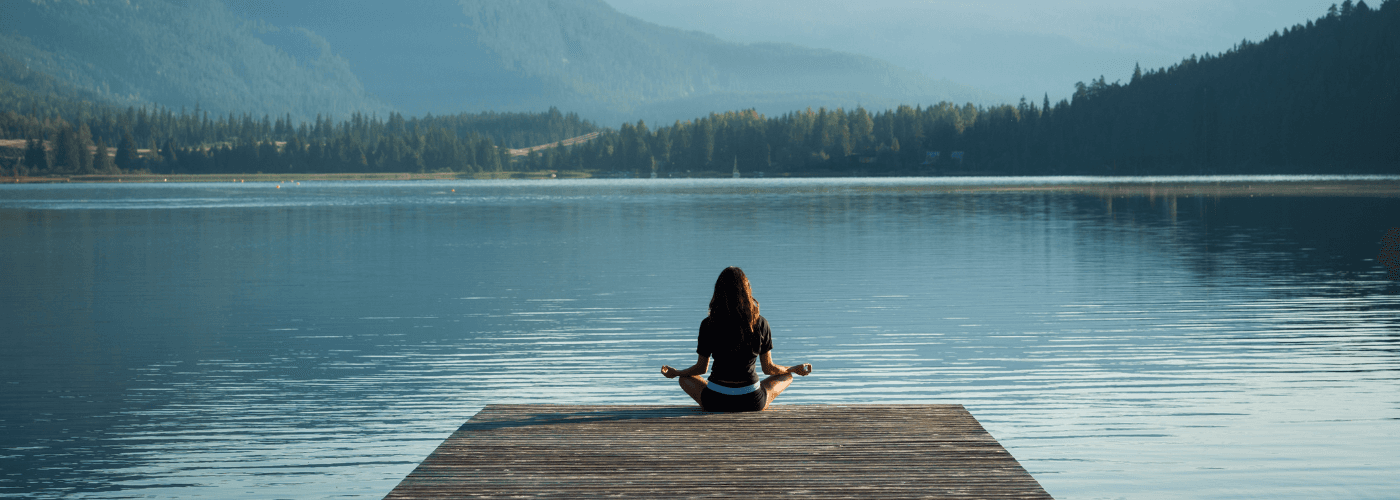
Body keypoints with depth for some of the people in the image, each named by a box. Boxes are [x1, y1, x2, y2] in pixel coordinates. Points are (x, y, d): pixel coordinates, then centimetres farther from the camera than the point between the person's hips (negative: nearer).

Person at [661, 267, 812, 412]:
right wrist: (795, 369, 22)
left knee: (685, 379, 31)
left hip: (716, 402, 0)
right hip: (751, 402, 0)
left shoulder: (708, 325, -8)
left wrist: (675, 373, 22)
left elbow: (701, 368, 3)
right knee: (786, 377, 29)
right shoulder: (760, 324, -7)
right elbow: (768, 368, 3)